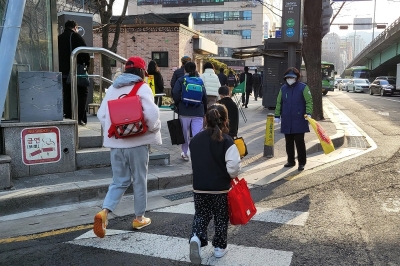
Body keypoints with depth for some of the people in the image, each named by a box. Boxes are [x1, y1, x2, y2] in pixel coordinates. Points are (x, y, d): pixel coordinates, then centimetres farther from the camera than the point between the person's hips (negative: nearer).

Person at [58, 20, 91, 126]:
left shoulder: (59, 38, 17)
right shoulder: (76, 36, -3)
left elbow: (56, 54, 18)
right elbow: (84, 51, -11)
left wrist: (60, 67, 19)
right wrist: (87, 63, 1)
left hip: (63, 71, 6)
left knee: (67, 94, 10)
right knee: (82, 93, -1)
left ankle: (68, 116, 6)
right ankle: (80, 118, -10)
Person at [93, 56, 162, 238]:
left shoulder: (112, 88, 9)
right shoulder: (142, 88, -6)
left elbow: (101, 114, 7)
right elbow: (151, 113, -19)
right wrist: (154, 129, -1)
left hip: (115, 143, 5)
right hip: (137, 142, -4)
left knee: (119, 181, 13)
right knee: (139, 181, 10)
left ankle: (104, 212, -6)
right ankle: (139, 218, 21)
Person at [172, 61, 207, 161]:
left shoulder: (180, 80, -1)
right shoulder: (200, 81, 7)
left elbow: (175, 94, -9)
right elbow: (204, 96, 6)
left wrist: (177, 105, 7)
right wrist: (204, 110, 14)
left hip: (184, 111, -1)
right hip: (198, 112, 1)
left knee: (185, 134, 13)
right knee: (197, 134, -3)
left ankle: (185, 154, 25)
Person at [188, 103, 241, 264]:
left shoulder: (195, 140, 2)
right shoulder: (227, 141, -14)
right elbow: (233, 167, -20)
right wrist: (232, 176, 2)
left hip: (199, 187, 3)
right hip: (221, 188, -3)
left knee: (201, 215, 17)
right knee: (221, 218, 15)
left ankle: (196, 238, -8)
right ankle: (220, 247, 25)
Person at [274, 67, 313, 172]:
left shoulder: (303, 88, -4)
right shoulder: (283, 88, 9)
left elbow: (309, 101, -6)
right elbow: (279, 103, 14)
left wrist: (308, 113, -19)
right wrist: (277, 115, 10)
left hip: (299, 121, -5)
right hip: (286, 121, 5)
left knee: (299, 142, -1)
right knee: (289, 142, 12)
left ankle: (302, 162, 9)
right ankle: (291, 161, 24)